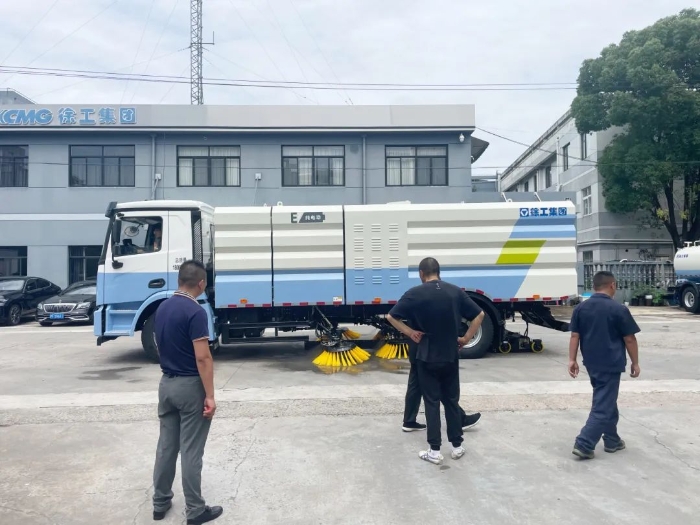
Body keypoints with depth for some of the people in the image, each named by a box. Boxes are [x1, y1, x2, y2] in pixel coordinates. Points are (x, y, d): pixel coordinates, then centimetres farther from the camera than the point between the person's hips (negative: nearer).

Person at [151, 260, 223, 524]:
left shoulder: (161, 308, 6)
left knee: (166, 445, 17)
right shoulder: (195, 312, -21)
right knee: (191, 450, 1)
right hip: (190, 386, -8)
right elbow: (203, 358, -22)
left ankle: (160, 502, 28)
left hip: (166, 383, 8)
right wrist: (210, 395, -18)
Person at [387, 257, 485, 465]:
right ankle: (457, 446, 21)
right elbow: (479, 315, 4)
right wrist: (466, 338, 7)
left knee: (431, 402, 5)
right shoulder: (455, 291, 0)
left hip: (427, 356, -3)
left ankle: (435, 451, 9)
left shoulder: (415, 293, -10)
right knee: (452, 400, 14)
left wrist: (410, 333, -3)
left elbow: (391, 317, -8)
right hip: (451, 356, 3)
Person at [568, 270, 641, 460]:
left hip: (591, 363, 6)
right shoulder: (619, 309, -12)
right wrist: (635, 362, 4)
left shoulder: (580, 308, 2)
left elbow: (575, 336, 2)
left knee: (607, 401, 22)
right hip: (611, 364, -6)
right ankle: (583, 445, -6)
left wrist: (572, 360, 5)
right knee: (603, 407, -2)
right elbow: (629, 339, -7)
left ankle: (612, 441, 31)